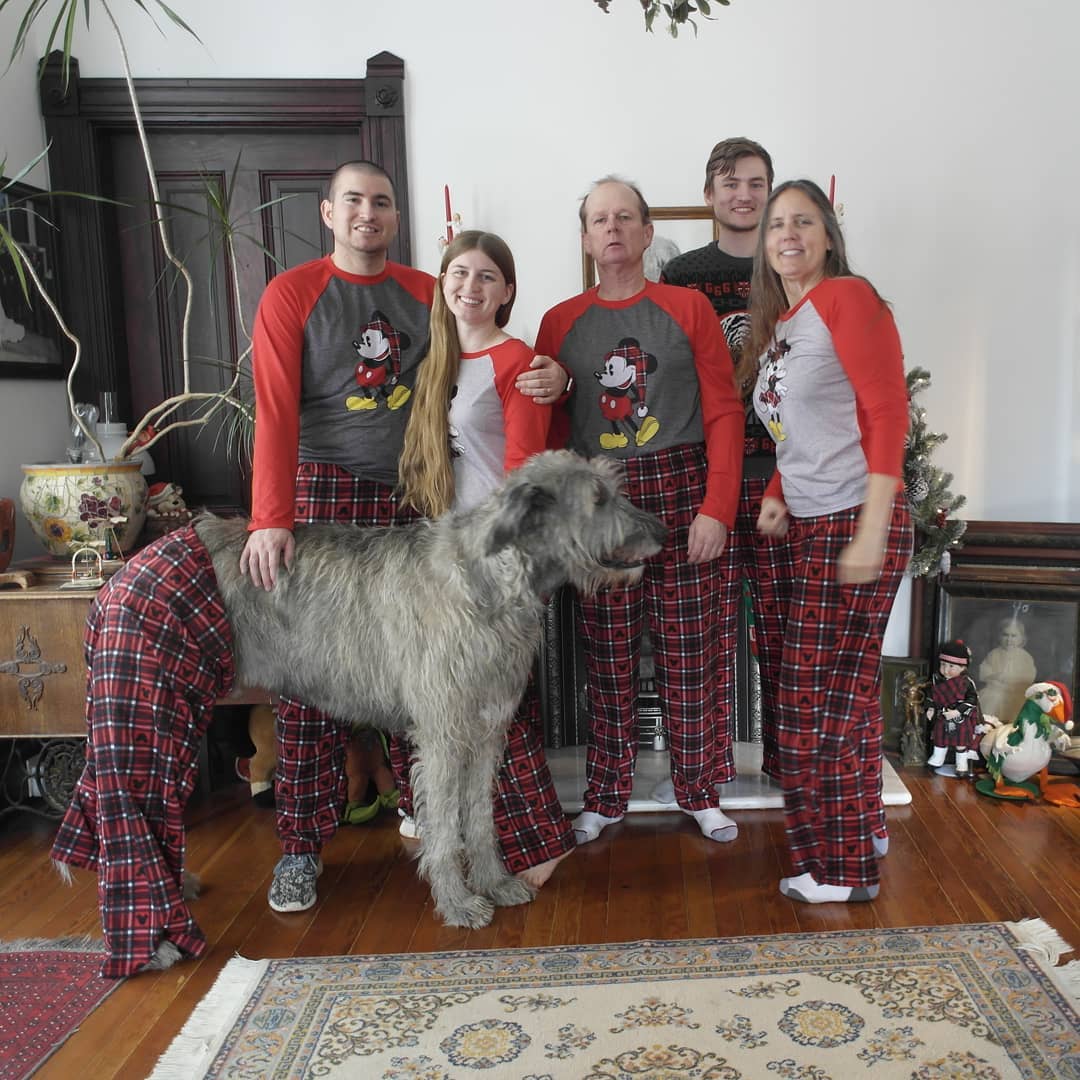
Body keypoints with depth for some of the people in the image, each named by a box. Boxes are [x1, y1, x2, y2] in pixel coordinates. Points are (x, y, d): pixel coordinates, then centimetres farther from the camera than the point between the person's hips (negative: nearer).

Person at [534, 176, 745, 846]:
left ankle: (700, 793, 23)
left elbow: (724, 412, 0)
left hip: (680, 492, -1)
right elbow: (549, 428, 9)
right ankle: (606, 798, 22)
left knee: (687, 654, 5)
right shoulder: (561, 323, 9)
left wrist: (717, 508, -9)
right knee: (608, 659, 7)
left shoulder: (688, 308, 5)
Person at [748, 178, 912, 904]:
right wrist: (776, 497, 4)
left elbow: (888, 414, -16)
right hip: (813, 526, 8)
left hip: (856, 522, -8)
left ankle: (843, 866, 15)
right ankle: (863, 833, 33)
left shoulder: (846, 297, -8)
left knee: (820, 698, -2)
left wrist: (871, 531, -21)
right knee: (847, 689, 17)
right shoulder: (775, 324, 16)